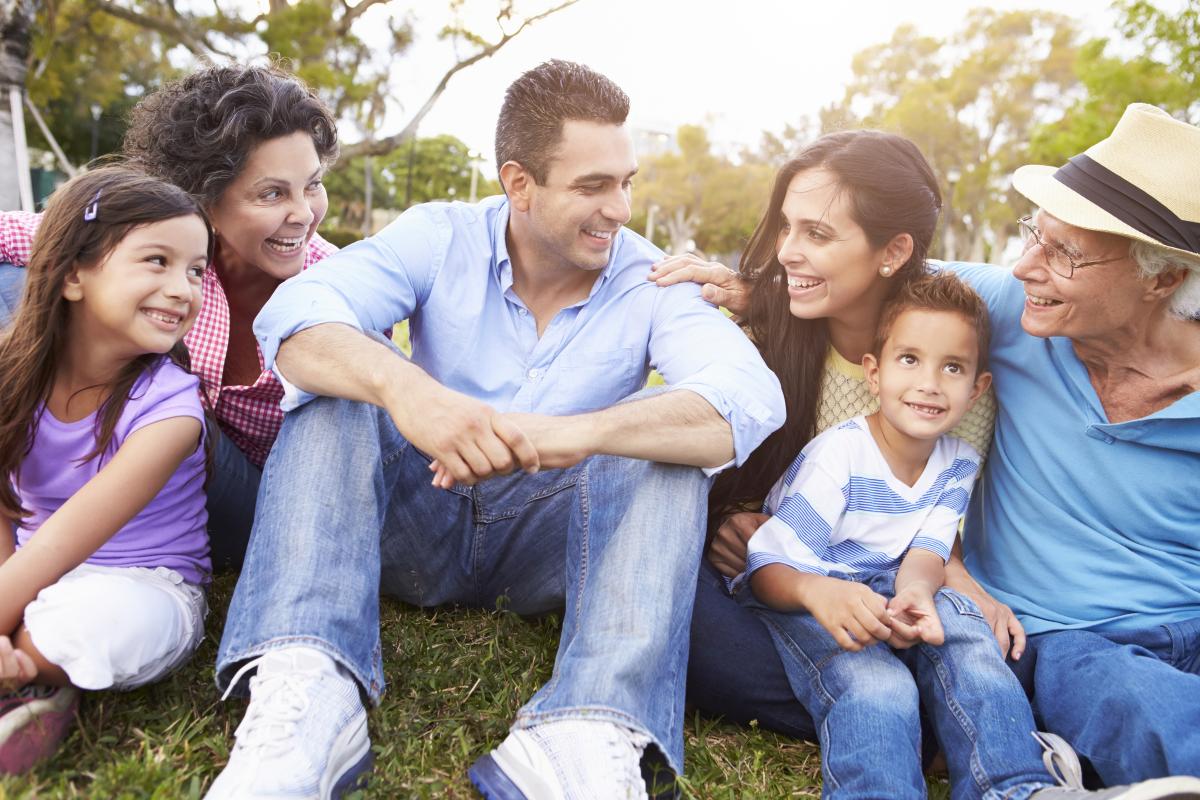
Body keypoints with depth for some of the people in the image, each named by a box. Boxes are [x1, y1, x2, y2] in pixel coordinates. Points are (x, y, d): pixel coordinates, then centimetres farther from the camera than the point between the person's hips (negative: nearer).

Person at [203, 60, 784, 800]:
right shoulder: (441, 238, -6)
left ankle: (588, 736, -41)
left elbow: (752, 401, -27)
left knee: (669, 450, -25)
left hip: (547, 545, 0)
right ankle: (308, 694, -37)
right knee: (334, 391, -21)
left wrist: (580, 431, -45)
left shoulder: (650, 282, -8)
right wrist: (401, 387, -46)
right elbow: (296, 317, -23)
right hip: (417, 522, 1)